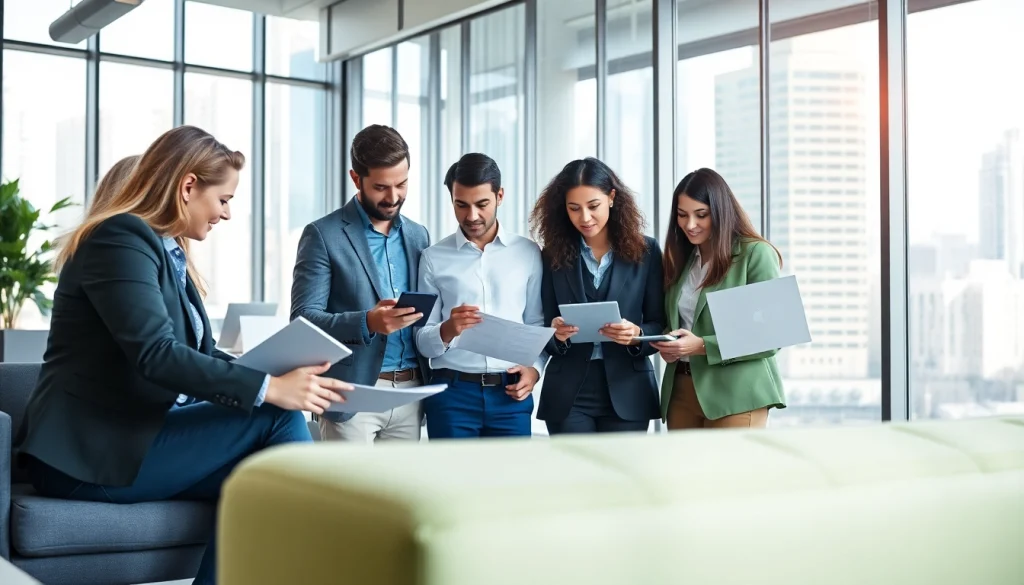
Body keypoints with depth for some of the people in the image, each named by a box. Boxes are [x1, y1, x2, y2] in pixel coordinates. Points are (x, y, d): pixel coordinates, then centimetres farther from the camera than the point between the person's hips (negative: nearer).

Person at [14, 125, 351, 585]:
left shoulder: (170, 252, 16)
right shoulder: (122, 237, -12)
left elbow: (196, 353, 16)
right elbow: (155, 355, -25)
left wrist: (277, 374, 1)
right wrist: (269, 388, -26)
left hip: (127, 441, 8)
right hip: (90, 455, -8)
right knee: (276, 417, -16)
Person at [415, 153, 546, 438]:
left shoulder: (528, 253, 6)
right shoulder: (434, 258, 3)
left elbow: (539, 325, 9)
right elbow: (423, 342, 2)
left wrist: (534, 368, -7)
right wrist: (447, 330, -19)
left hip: (510, 394, 1)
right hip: (452, 393, -1)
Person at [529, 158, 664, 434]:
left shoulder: (645, 250, 2)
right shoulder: (554, 255, 4)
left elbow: (659, 325, 3)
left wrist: (636, 335, -18)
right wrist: (556, 332, -18)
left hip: (626, 392, 0)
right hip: (569, 392, 0)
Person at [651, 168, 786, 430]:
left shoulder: (756, 254, -7)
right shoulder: (679, 259, 13)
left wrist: (703, 346, -18)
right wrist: (667, 344, -3)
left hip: (734, 394, -6)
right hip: (681, 390, 6)